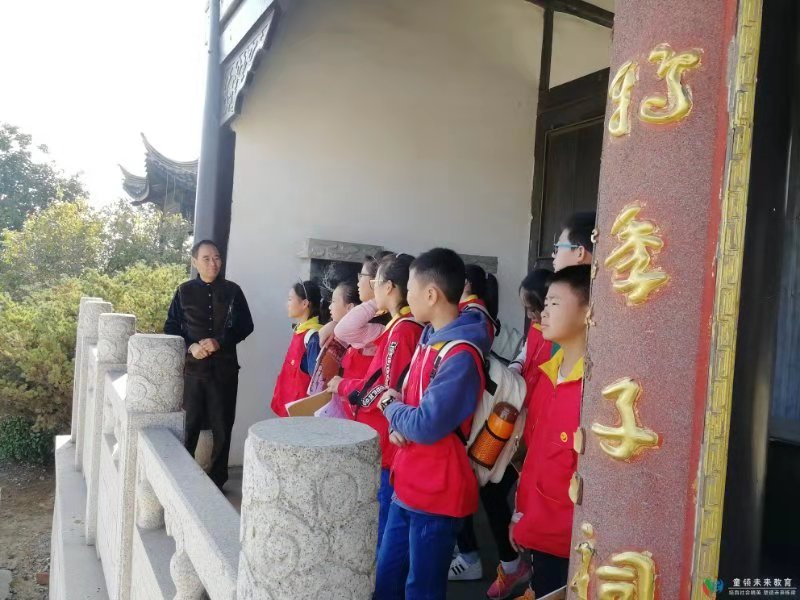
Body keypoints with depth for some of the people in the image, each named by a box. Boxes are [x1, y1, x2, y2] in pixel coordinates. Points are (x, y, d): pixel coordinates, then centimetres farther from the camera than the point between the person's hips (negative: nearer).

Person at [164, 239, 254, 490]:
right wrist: (191, 346, -12)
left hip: (224, 368, 0)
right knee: (188, 425, 3)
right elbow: (170, 327, 5)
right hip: (192, 368, 0)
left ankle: (217, 479, 18)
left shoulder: (233, 291, 4)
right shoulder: (184, 291, 5)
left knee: (222, 426, 4)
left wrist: (220, 342, -11)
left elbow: (246, 326, 4)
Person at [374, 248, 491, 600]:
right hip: (409, 486, 9)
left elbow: (427, 425, -26)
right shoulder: (430, 339, 9)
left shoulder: (460, 355, -22)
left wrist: (390, 406, -8)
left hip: (437, 494, -9)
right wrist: (397, 426, -7)